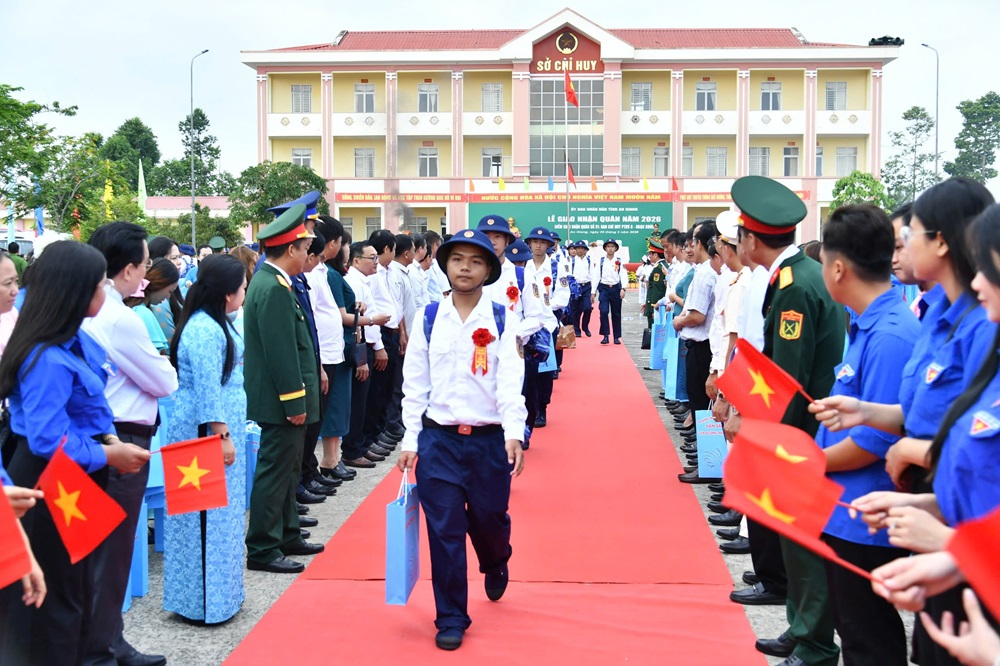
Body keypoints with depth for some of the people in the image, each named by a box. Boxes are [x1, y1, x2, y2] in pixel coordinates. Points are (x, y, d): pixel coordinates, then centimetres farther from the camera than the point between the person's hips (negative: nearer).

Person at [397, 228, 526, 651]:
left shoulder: (502, 320, -1)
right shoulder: (428, 319, 2)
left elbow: (510, 381, -10)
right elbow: (414, 385, 4)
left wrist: (514, 434, -24)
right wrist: (410, 442, 1)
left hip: (490, 440, 0)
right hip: (438, 440, 1)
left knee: (489, 520, 13)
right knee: (444, 532, 2)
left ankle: (496, 565, 49)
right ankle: (451, 619, 17)